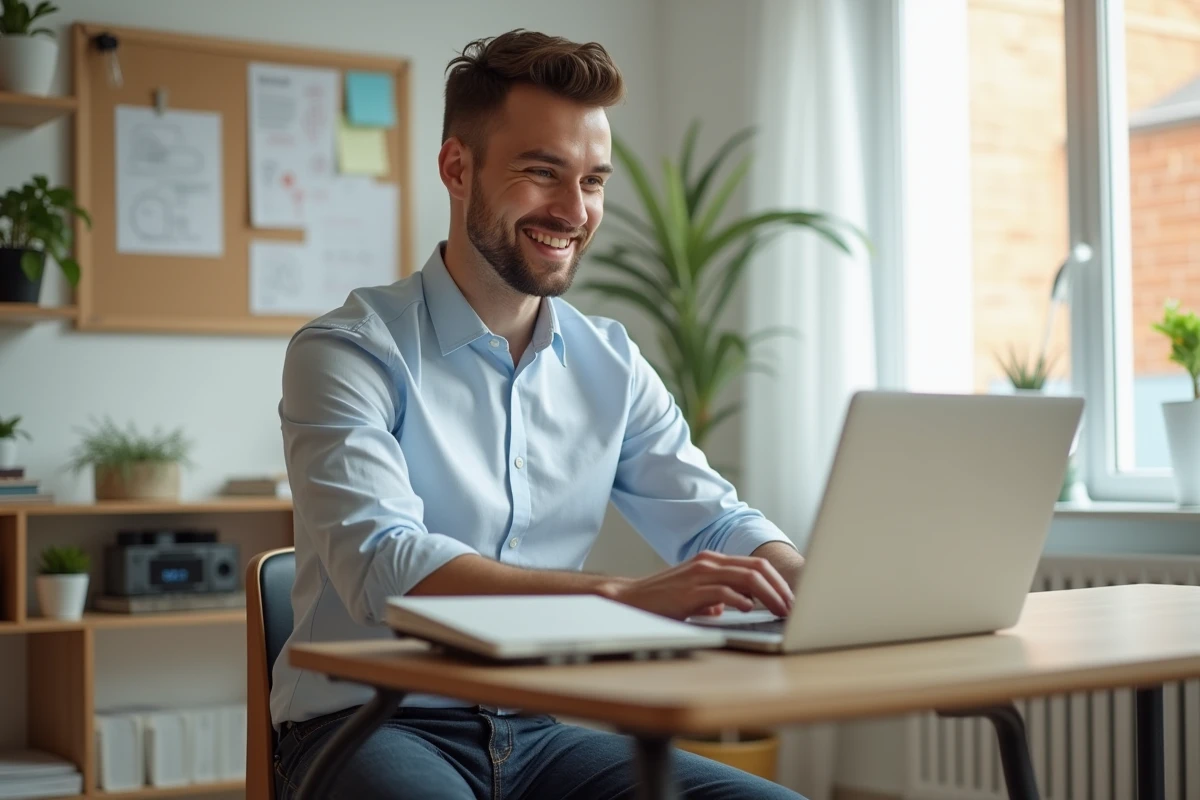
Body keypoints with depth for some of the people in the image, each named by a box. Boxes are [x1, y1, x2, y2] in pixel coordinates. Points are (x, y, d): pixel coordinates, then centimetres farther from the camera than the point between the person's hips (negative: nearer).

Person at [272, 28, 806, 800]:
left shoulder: (612, 366, 9)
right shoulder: (348, 354, -9)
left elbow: (715, 522, 7)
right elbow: (382, 567, -23)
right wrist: (625, 595, -35)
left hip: (536, 734, 6)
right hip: (369, 728, -5)